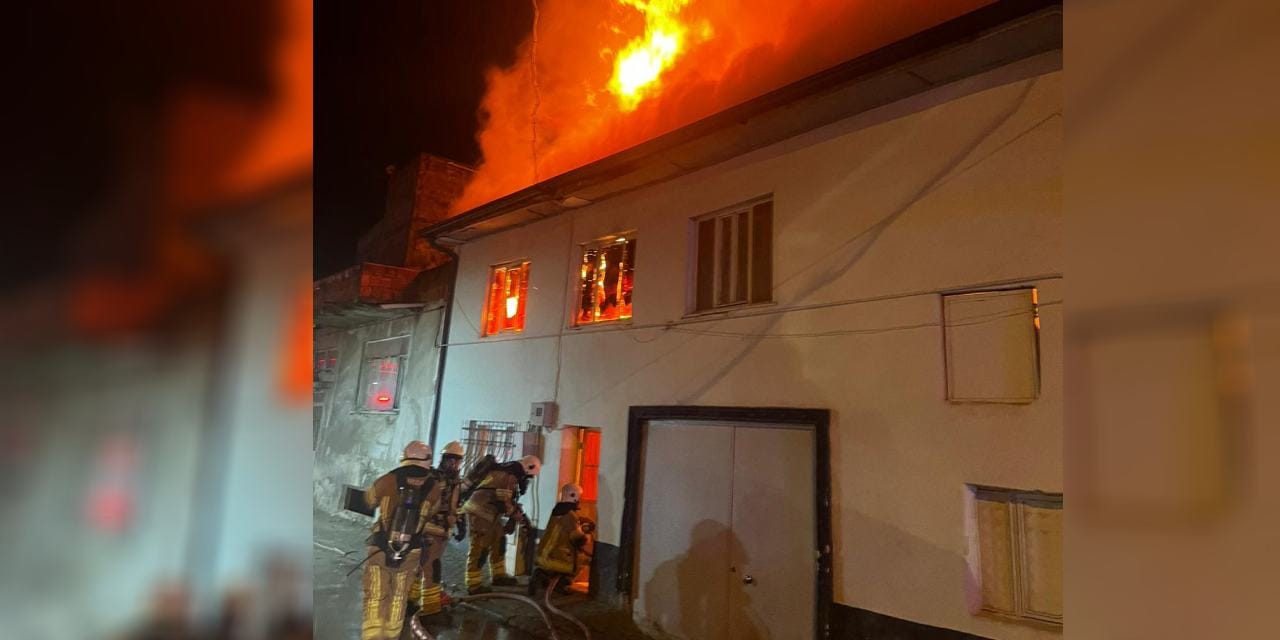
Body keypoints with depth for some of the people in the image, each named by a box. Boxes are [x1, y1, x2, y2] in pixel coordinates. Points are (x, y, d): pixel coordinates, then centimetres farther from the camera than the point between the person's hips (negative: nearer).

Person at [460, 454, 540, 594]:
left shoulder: (508, 471, 15)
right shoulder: (510, 476, -16)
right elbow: (502, 501, -19)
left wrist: (515, 508, 12)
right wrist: (514, 513, -4)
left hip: (486, 512, 10)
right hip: (480, 512, -10)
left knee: (499, 540, 17)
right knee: (480, 548, -4)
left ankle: (499, 576, 27)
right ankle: (474, 585, 4)